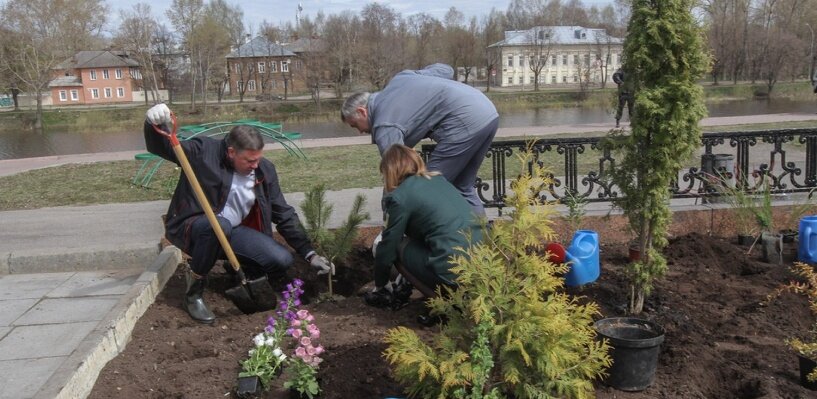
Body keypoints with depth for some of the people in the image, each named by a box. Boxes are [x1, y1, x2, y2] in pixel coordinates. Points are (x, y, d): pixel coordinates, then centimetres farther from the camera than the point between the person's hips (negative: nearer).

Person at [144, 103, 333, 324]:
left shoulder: (264, 170, -5)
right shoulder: (203, 150, -16)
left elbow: (284, 215, -1)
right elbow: (161, 147, -9)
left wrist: (310, 253, -5)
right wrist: (155, 124, -33)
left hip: (231, 231, 4)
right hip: (191, 227, -3)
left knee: (282, 260, -15)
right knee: (219, 225, -39)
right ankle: (194, 290, -15)